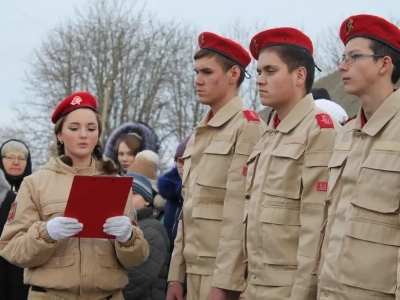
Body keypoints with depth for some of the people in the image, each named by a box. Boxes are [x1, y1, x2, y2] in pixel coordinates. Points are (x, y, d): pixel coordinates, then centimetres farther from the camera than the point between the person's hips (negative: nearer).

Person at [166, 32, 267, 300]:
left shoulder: (247, 128, -10)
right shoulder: (199, 136, 17)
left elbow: (240, 213, -17)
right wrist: (176, 275, 13)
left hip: (225, 275, -8)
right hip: (195, 271, 8)